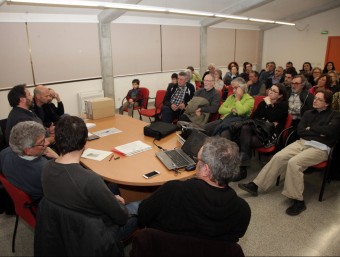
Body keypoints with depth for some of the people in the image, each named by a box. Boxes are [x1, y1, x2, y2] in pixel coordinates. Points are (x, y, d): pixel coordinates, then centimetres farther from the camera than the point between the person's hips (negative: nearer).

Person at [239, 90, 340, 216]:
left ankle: (298, 201, -20)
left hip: (320, 148, -5)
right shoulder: (309, 113, 21)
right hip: (302, 142, 5)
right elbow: (300, 131, 7)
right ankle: (255, 185, -14)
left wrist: (310, 128, 0)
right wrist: (318, 132, -5)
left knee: (293, 162, -31)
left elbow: (329, 131, -13)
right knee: (278, 157, -17)